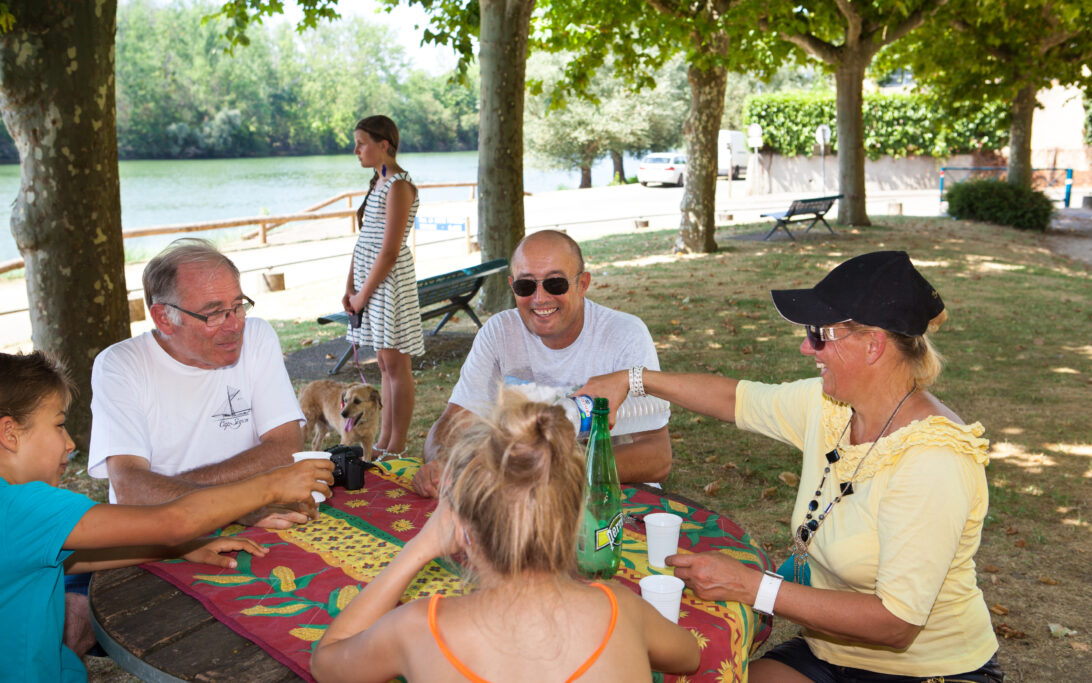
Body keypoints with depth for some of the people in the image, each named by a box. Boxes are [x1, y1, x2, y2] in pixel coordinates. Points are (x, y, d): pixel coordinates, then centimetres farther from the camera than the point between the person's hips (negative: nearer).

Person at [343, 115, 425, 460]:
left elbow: (389, 252, -19)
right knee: (384, 364, 13)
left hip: (389, 280, -9)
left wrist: (363, 295, -12)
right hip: (370, 280, 9)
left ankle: (396, 450, 6)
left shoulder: (399, 186, -14)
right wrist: (350, 287, 9)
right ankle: (383, 444, 20)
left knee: (396, 365, -2)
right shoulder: (378, 182, 15)